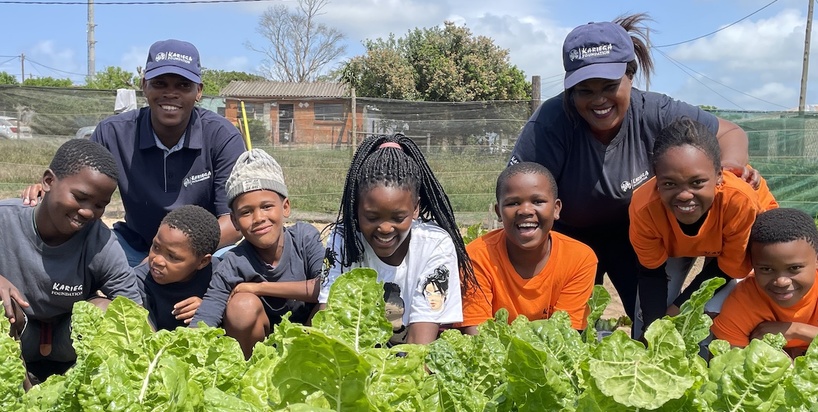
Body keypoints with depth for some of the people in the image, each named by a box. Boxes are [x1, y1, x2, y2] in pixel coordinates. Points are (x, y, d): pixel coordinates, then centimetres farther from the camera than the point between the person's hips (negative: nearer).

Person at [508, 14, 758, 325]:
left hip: (637, 234, 3)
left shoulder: (654, 113, -21)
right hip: (570, 238, -2)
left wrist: (732, 165, -28)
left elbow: (729, 132, -6)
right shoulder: (550, 124, -31)